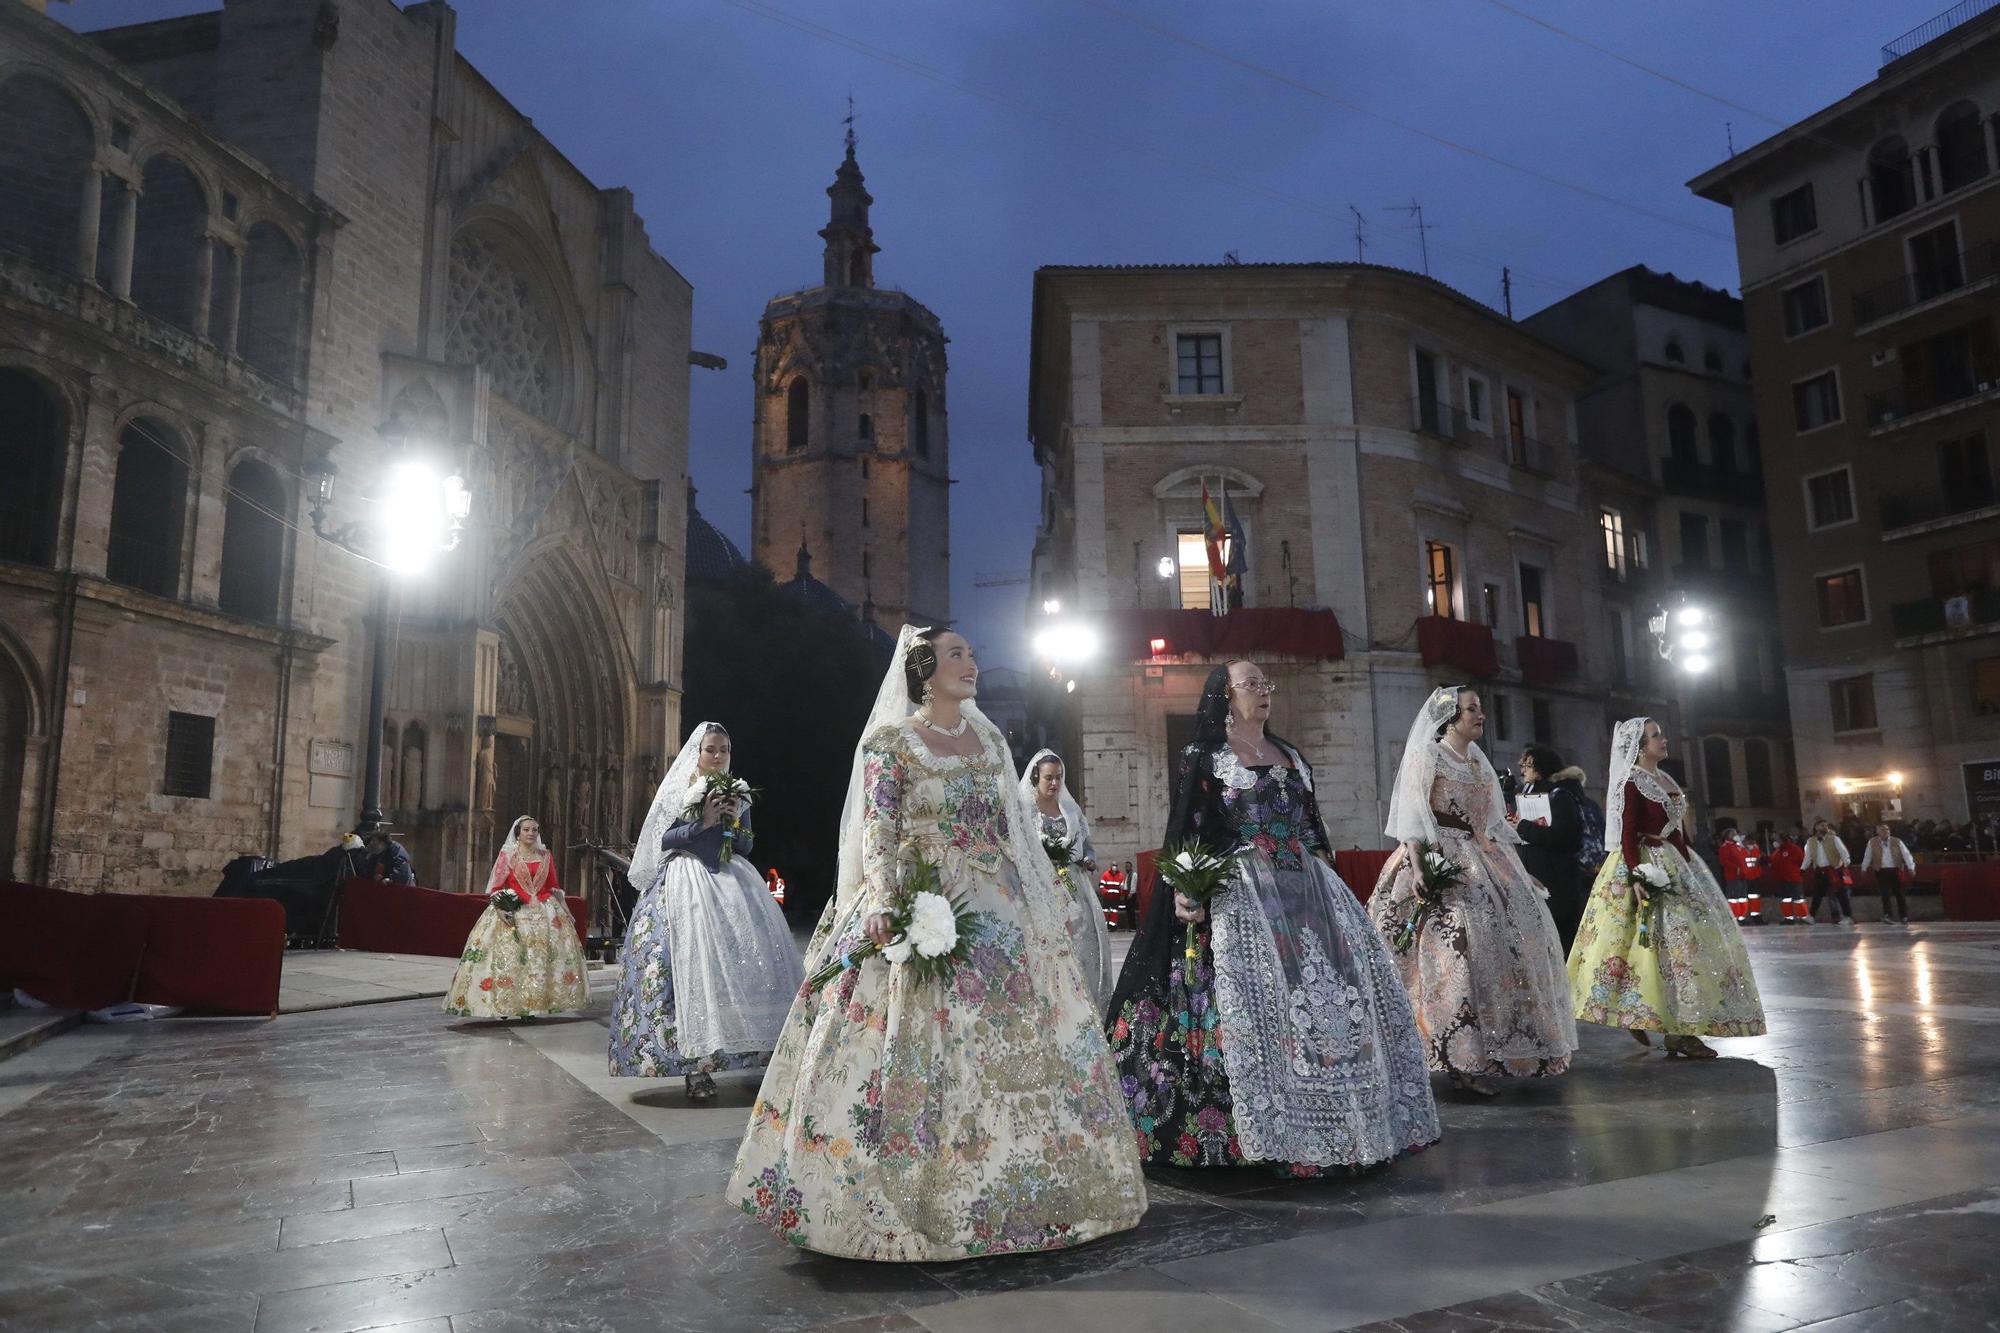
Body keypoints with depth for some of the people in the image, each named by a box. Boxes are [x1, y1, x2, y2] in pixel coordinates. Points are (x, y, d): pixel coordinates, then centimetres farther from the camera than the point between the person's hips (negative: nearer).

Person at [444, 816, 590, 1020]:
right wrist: (501, 906, -18)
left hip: (544, 913, 3)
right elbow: (496, 887, -3)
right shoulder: (507, 855, 2)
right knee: (507, 958, -8)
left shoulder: (546, 856, 11)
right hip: (513, 911, -3)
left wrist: (565, 910, 11)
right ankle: (504, 1006, -5)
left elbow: (554, 887, 15)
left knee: (541, 956, -2)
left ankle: (535, 1003, 2)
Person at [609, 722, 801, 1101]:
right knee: (692, 965, -12)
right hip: (687, 882, -3)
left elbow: (747, 846, 14)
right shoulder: (678, 790, 5)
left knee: (744, 958, -9)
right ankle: (696, 1066, -12)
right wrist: (703, 822, -12)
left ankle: (762, 1053, -3)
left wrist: (735, 822, -4)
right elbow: (664, 839, -2)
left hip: (731, 881, 3)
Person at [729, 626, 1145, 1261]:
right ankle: (895, 1200, 7)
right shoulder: (889, 740, -3)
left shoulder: (990, 740, 13)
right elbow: (877, 832, -10)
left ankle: (1007, 1189, 21)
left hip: (997, 911, 6)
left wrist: (1047, 898, 14)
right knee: (911, 1053, -6)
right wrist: (883, 900, -24)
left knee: (1014, 1047, 7)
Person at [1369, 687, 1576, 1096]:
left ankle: (1493, 1050, 14)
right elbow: (1413, 816, -12)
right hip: (1443, 861, -8)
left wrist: (1514, 866, 15)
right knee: (1460, 941, -18)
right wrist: (1417, 865, -23)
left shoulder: (1478, 761, 18)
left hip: (1483, 860, 8)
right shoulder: (1426, 754, -4)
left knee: (1512, 937, 4)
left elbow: (1491, 822, 20)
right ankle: (1460, 1059, -15)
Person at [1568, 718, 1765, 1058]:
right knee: (1669, 941, -10)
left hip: (1677, 866, 9)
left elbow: (1680, 831, 19)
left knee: (1690, 937, 8)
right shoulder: (1632, 784, -10)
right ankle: (1678, 1031, -6)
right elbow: (1627, 837, -16)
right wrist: (1637, 879, -24)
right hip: (1649, 867, -9)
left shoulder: (1666, 779, 15)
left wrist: (1689, 867, 16)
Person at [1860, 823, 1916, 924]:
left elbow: (1906, 854, -4)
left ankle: (1904, 917, 10)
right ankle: (1888, 915, 11)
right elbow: (1867, 856, 12)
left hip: (1895, 870, 0)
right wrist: (1864, 868, 18)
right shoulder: (1872, 842, 2)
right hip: (1881, 871, 0)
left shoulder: (1897, 841, 0)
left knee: (1899, 893, 2)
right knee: (1885, 894, 0)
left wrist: (1911, 867, -14)